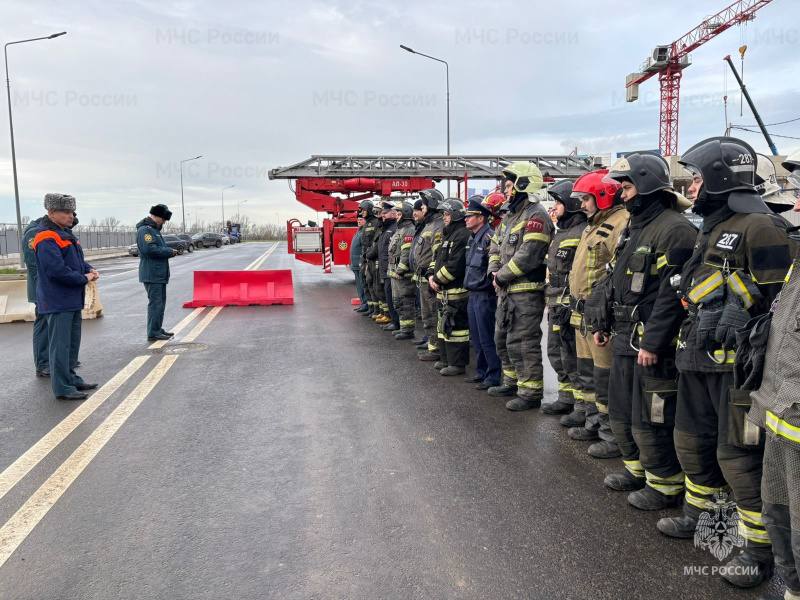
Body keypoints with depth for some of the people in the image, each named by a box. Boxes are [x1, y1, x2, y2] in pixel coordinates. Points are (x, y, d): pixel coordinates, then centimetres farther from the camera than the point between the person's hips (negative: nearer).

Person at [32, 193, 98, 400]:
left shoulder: (65, 233, 15)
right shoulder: (47, 238, -16)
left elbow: (77, 259, 22)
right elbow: (57, 269, -25)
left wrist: (89, 269, 2)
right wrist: (83, 279, -16)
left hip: (72, 299, 10)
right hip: (57, 301, -10)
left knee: (72, 342, 18)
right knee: (60, 344, -5)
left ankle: (71, 378, 29)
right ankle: (63, 388, 0)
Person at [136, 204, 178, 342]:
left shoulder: (154, 229, 19)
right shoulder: (145, 230, -14)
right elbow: (149, 249, -26)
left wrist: (169, 250, 5)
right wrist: (169, 252, -17)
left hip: (159, 274, 11)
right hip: (152, 274, -11)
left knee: (160, 302, 16)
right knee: (155, 303, -8)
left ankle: (157, 329, 26)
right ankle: (153, 333, -3)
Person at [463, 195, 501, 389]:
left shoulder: (489, 237, -16)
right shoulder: (474, 238, 14)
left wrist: (486, 285, -17)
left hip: (485, 295, -10)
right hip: (473, 294, 10)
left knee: (487, 338, -4)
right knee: (476, 338, 16)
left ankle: (495, 376, 4)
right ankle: (481, 371, 27)